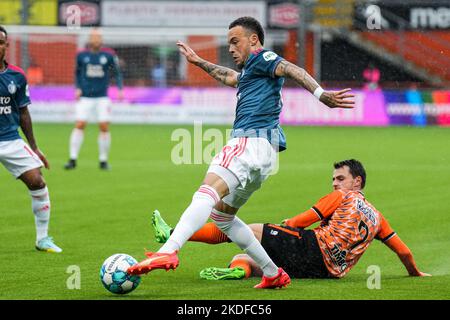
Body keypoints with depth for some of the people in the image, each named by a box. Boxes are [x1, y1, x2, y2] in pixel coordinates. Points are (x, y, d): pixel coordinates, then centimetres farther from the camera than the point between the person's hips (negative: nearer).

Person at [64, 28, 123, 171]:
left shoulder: (109, 55, -2)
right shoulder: (81, 55, 1)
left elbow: (117, 72, 8)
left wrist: (119, 89, -4)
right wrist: (78, 88, 3)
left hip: (102, 97, 0)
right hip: (85, 97, 0)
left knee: (104, 127, -4)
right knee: (79, 125, -9)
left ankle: (103, 160, 9)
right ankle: (73, 160, -3)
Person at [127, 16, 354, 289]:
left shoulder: (261, 58, 2)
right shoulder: (250, 70, 31)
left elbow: (291, 69, -16)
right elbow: (230, 77, 54)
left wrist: (321, 95, -33)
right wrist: (199, 62, 66)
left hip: (251, 142, -11)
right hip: (263, 153, 11)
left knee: (207, 193, -29)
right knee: (222, 215, 20)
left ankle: (168, 252, -50)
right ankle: (273, 274, 17)